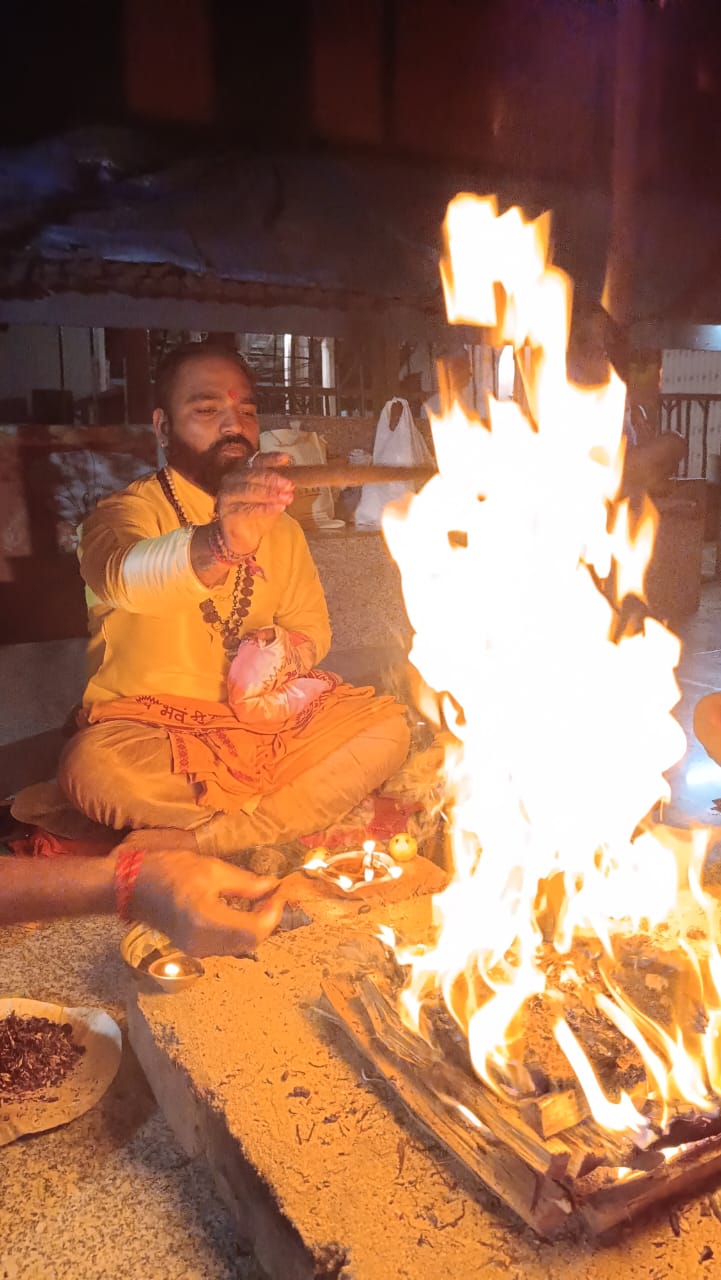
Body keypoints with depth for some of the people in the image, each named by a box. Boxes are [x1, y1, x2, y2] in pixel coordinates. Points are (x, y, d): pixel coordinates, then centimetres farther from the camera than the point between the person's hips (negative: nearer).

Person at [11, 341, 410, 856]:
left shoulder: (280, 527, 12)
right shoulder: (127, 511, -7)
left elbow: (312, 625, 14)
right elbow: (124, 575, -31)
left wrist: (291, 652, -11)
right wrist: (218, 543, -53)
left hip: (262, 716, 5)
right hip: (149, 727, -4)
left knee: (387, 724, -17)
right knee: (93, 766, -36)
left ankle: (200, 839, -20)